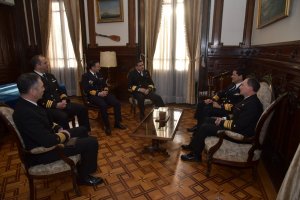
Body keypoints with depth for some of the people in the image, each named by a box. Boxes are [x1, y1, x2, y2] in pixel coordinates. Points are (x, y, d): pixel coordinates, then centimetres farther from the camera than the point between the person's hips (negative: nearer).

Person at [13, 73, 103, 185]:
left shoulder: (26, 104, -2)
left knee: (82, 130, 20)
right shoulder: (25, 113, -33)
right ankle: (84, 176, 10)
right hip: (43, 151, -10)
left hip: (44, 139, 10)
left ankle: (84, 162, 38)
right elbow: (48, 141, -34)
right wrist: (66, 135, -16)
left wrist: (58, 129, -2)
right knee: (92, 142, -12)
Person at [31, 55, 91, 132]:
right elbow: (39, 101, -16)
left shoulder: (50, 76, 17)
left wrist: (64, 99, 0)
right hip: (47, 108, -7)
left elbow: (59, 90, 20)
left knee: (82, 108, -6)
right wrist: (56, 105, -21)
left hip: (60, 103, 8)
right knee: (63, 116, -36)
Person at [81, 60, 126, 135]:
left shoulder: (99, 74, 18)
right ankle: (106, 126, -19)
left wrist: (106, 90, -5)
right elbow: (87, 90, -10)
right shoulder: (85, 76, -1)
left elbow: (105, 85, 19)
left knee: (117, 103, -18)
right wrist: (98, 93, -20)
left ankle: (117, 123, -4)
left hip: (103, 93, 6)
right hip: (93, 95, -6)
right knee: (103, 105, -36)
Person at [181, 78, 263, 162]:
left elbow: (237, 125, -30)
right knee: (209, 120, 14)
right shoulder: (249, 100, 5)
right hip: (236, 125, 10)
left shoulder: (253, 104, -26)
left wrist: (222, 122, -16)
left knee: (204, 127, -11)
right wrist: (224, 119, -1)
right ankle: (194, 144, 18)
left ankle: (195, 154, 4)